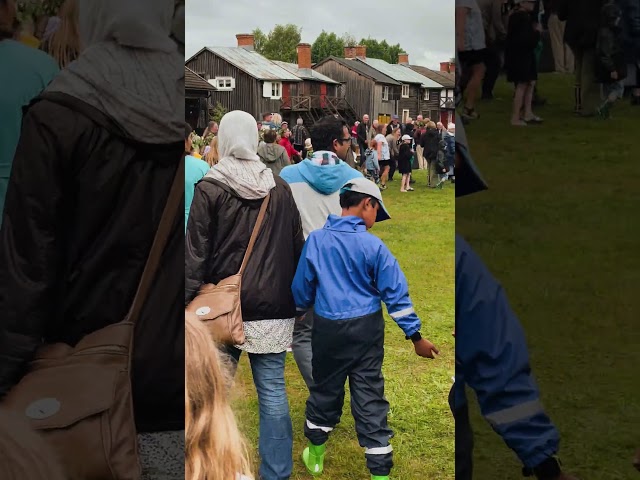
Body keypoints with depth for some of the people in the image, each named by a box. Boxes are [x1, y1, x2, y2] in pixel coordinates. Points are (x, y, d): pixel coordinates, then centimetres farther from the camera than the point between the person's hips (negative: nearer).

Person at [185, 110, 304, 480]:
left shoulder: (210, 188, -7)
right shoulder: (279, 188, 3)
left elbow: (196, 253, -8)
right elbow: (298, 246, 9)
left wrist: (191, 298, -2)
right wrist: (295, 296, 18)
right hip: (273, 305, 3)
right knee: (273, 392, 7)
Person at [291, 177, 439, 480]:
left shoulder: (316, 240, -4)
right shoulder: (373, 246, -12)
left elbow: (301, 288, 5)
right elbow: (395, 293, -10)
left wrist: (297, 315, 24)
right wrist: (415, 336, -5)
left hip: (328, 329, 2)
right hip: (366, 330, -2)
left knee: (324, 390, 19)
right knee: (370, 398, 5)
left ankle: (315, 455, 36)